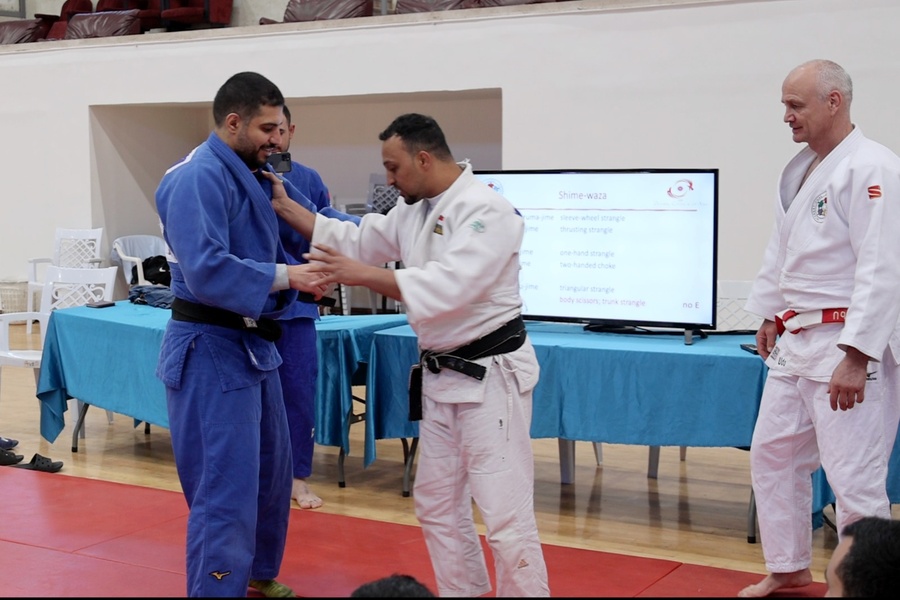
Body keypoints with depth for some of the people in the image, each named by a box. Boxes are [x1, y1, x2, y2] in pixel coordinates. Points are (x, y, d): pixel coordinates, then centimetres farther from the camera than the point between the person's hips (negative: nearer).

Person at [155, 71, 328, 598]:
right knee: (226, 492, -7)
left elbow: (258, 257, 18)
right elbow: (206, 271, -30)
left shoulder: (246, 174, 12)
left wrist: (302, 273, 0)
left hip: (251, 343, 11)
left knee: (270, 471, 23)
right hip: (211, 349, -11)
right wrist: (287, 276, -26)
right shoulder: (200, 178, -20)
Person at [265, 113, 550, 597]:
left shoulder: (485, 211, -20)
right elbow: (356, 241, 13)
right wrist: (283, 205, 6)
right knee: (438, 504, 17)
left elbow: (450, 286, -31)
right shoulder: (414, 210, 8)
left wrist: (361, 275, -32)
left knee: (505, 515, -7)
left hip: (490, 375, -9)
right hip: (442, 376, 9)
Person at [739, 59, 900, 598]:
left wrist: (856, 358, -24)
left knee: (855, 479, -8)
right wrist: (771, 316, 22)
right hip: (796, 341, 10)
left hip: (849, 346, -9)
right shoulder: (801, 169, 12)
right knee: (773, 454, 18)